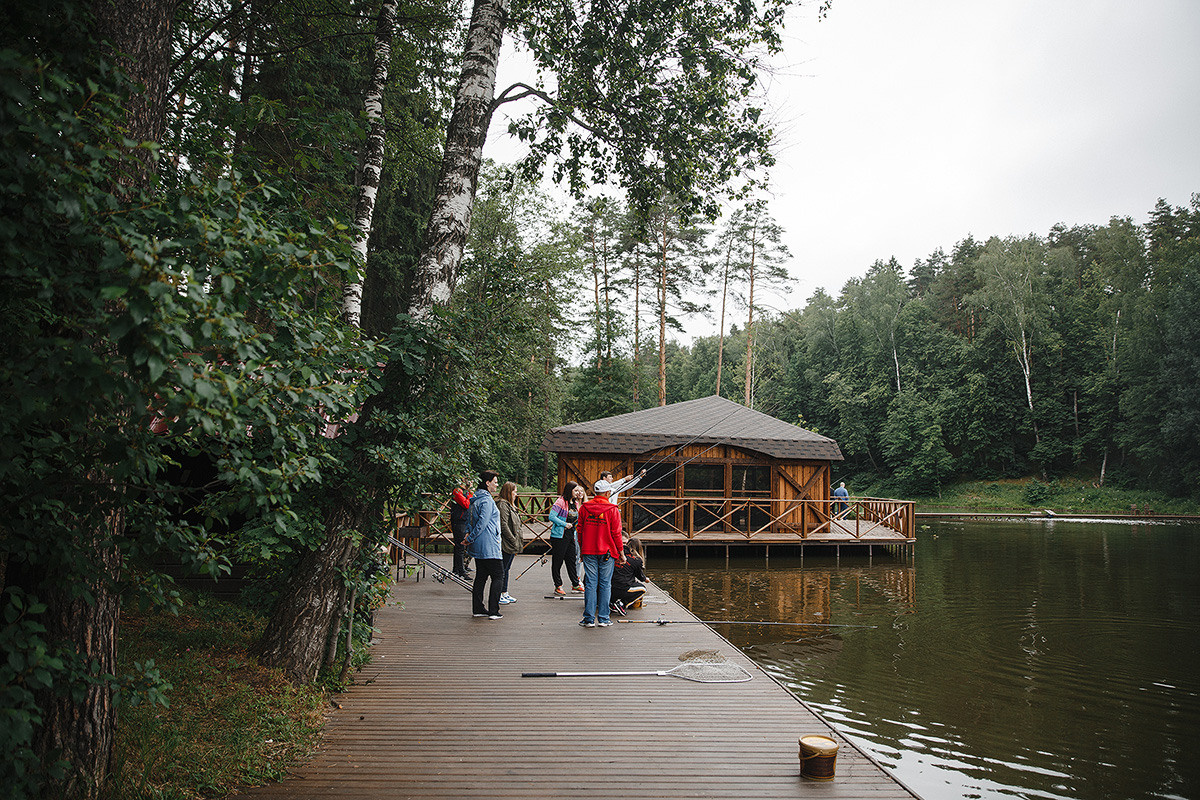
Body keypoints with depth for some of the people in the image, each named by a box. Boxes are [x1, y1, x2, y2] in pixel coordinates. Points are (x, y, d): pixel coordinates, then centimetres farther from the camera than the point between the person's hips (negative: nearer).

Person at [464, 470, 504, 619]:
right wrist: (471, 537, -13)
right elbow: (482, 522, -21)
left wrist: (469, 533, 11)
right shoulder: (487, 500, -16)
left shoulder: (476, 499, 14)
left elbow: (468, 517, 21)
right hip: (489, 545, -9)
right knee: (497, 576, -3)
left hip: (478, 546, 10)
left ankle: (478, 608, 18)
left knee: (481, 576, 14)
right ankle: (493, 611, -4)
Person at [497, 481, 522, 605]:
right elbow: (504, 525, -20)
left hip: (511, 544, 10)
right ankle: (498, 595, 1)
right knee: (502, 569, -4)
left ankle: (504, 593, 21)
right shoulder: (502, 505, -14)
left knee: (507, 569, 14)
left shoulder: (510, 505, 19)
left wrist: (516, 543, 18)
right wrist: (513, 541, -18)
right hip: (505, 544, -10)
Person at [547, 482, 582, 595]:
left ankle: (575, 583, 23)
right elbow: (552, 517, -19)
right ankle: (558, 586, 8)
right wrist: (565, 524, -17)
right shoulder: (561, 502, -12)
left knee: (571, 560, 13)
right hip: (559, 536, -7)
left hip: (570, 536, 7)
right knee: (557, 561, 1)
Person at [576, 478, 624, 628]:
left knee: (590, 584, 5)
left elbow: (580, 530, 8)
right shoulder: (613, 510, -7)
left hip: (588, 552, 2)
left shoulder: (584, 508, 2)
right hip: (607, 553, -2)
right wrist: (621, 553, 3)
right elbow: (616, 533, -5)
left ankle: (589, 618, 5)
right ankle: (603, 619, 8)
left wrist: (582, 548, 19)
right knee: (605, 585, 5)